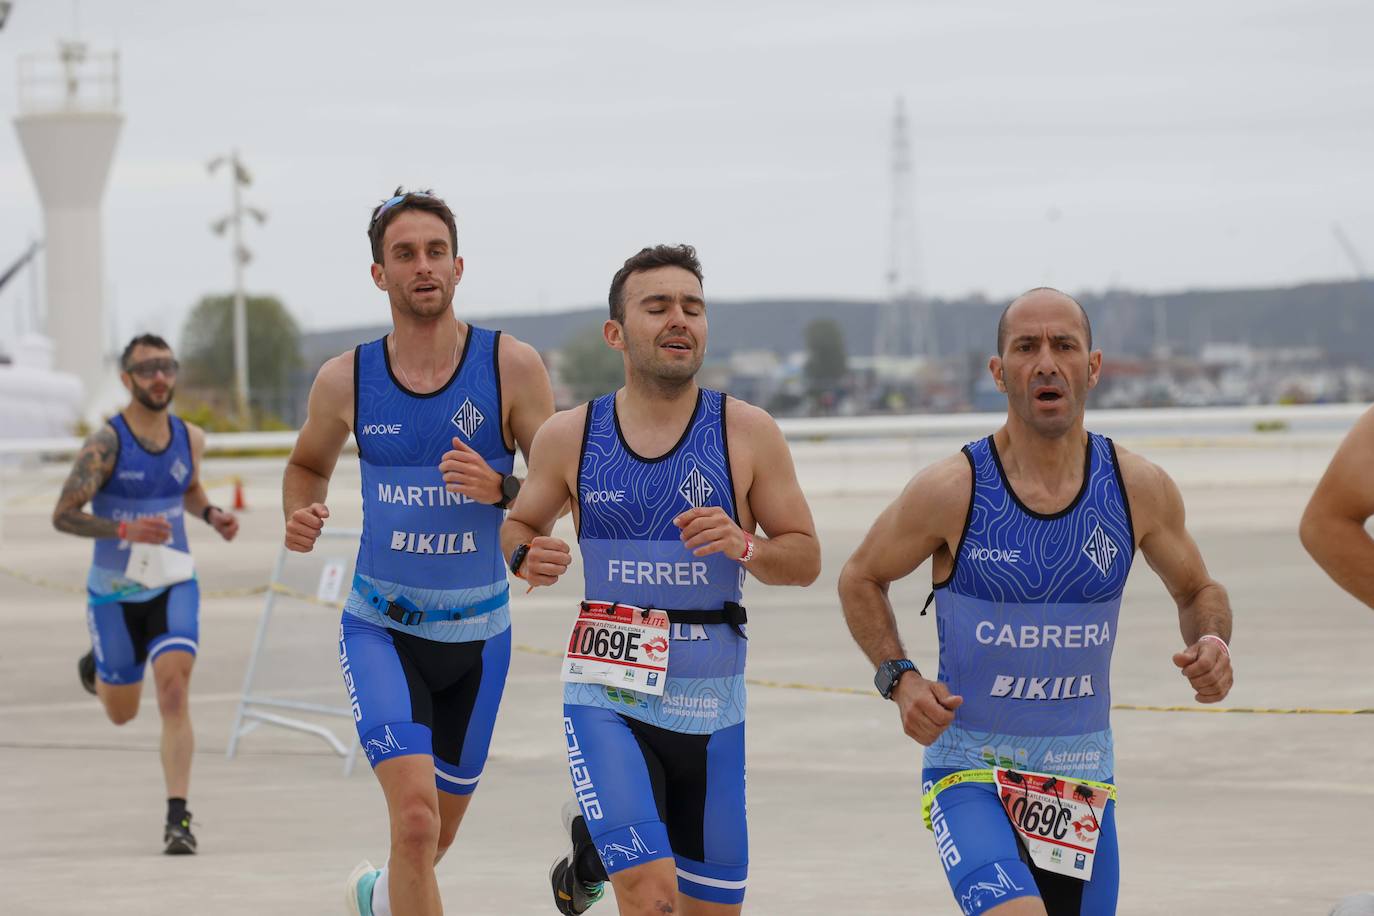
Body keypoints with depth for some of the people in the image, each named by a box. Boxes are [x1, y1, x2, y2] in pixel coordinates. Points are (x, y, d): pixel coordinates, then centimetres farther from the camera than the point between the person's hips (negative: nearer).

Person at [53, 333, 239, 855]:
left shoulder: (190, 439, -1)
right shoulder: (104, 445, -17)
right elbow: (63, 515, -17)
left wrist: (212, 516, -1)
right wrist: (124, 530, -31)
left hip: (173, 587, 2)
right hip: (114, 595, -2)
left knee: (174, 694, -20)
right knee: (122, 713, 14)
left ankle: (178, 818, -20)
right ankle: (96, 669, 51)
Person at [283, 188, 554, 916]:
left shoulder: (512, 367, -8)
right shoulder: (346, 379, -4)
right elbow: (308, 464, 15)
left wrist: (500, 489, -25)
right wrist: (299, 517, -6)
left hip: (477, 633, 1)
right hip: (380, 628, -1)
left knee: (435, 837, 18)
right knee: (415, 817, -23)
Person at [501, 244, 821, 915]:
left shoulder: (746, 433, -1)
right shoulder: (569, 437, 1)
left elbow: (805, 559, 3)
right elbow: (519, 524, 17)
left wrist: (743, 546, -18)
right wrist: (526, 557, -6)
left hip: (711, 706, 2)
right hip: (607, 698, -2)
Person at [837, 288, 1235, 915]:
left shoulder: (1139, 489, -3)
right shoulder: (951, 491, -11)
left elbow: (1198, 591, 15)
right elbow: (861, 579, 6)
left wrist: (1210, 642, -8)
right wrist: (899, 679, -9)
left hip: (1083, 775, 4)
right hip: (968, 767, -4)